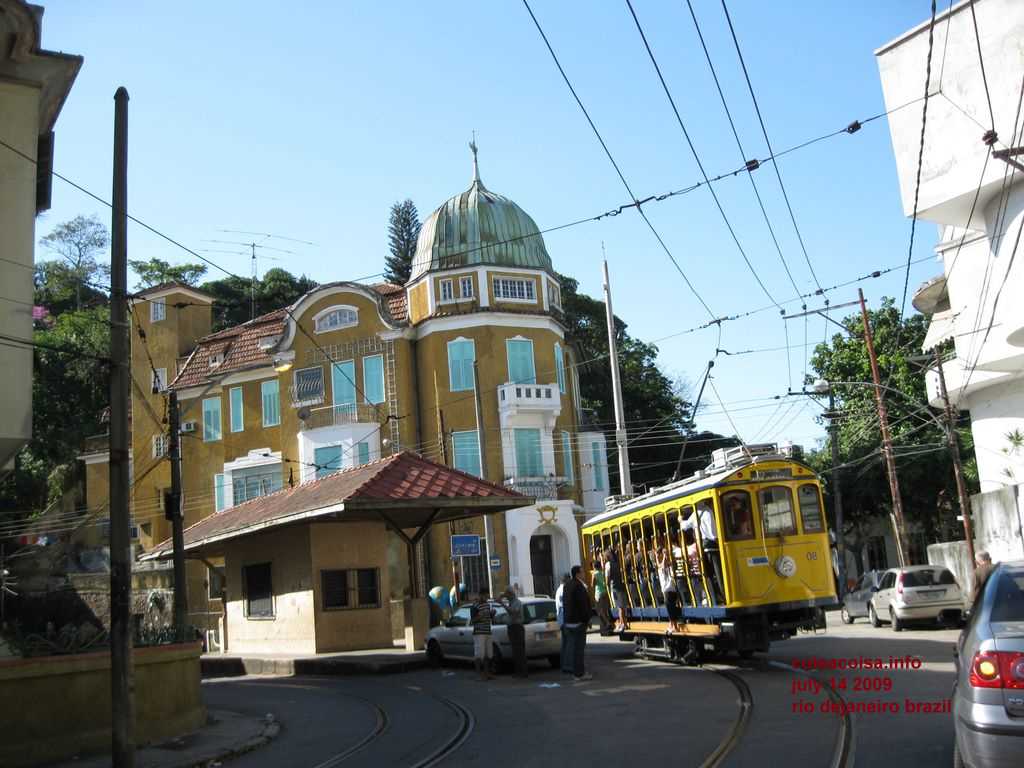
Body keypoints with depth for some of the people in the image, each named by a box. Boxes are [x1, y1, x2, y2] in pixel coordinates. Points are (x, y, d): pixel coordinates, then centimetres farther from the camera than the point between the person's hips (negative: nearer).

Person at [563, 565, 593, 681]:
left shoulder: (568, 586, 12)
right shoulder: (579, 586, -19)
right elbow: (583, 605, -21)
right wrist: (587, 619, -12)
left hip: (569, 621, 10)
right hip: (579, 621, -10)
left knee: (575, 647, 16)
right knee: (579, 648, -5)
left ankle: (577, 672, 24)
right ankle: (579, 674, -2)